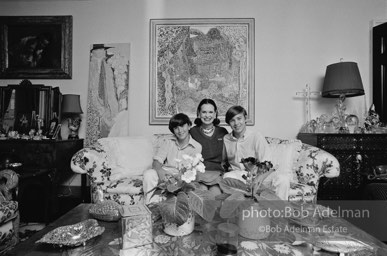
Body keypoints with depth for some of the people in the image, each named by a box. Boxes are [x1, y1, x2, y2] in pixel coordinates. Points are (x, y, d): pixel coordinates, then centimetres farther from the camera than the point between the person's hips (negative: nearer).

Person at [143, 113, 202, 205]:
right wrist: (160, 170, -22)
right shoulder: (169, 141, 9)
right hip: (164, 173, 2)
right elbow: (156, 161, 2)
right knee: (148, 174, -27)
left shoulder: (197, 147, 0)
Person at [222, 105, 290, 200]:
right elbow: (223, 161, 22)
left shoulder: (256, 136, -1)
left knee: (283, 180, -28)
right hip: (236, 176, 1)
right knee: (227, 176, -35)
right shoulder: (226, 139, 8)